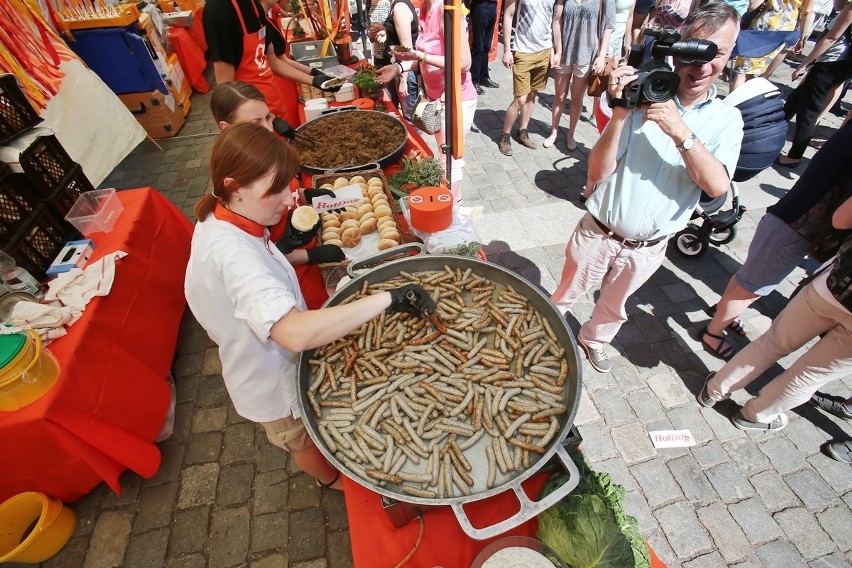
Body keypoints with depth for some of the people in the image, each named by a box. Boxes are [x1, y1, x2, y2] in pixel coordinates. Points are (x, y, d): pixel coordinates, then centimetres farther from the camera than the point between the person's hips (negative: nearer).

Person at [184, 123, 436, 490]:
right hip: (274, 381, -8)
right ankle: (329, 477, 59)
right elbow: (296, 333, -55)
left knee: (303, 431, 37)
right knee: (304, 440, 26)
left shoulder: (219, 219, -11)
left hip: (264, 360, 9)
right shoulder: (232, 253, -42)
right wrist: (389, 299, -54)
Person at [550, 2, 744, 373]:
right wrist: (620, 113, -28)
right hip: (598, 233, -2)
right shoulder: (643, 98, -12)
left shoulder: (726, 119, -4)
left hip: (648, 248, 3)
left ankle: (593, 340, 54)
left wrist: (680, 131, -30)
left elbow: (717, 186, -20)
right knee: (565, 296, 18)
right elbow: (597, 173, -17)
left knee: (614, 307, 25)